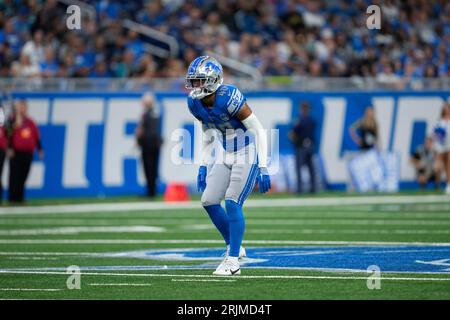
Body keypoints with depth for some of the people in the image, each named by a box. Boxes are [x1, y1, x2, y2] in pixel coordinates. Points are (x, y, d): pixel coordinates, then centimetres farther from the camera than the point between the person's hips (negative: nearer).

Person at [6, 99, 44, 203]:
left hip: (28, 153, 5)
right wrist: (9, 148, -16)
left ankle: (19, 197, 9)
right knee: (15, 175, -5)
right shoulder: (13, 120, -2)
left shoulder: (30, 122, 14)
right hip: (16, 152, -5)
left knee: (23, 176, 5)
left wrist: (40, 149, 14)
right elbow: (9, 135, -8)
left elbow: (36, 136, 17)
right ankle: (12, 197, -3)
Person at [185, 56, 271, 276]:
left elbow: (258, 130, -20)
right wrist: (203, 166, 10)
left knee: (232, 203, -15)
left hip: (248, 155, -8)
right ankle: (233, 247, 20)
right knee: (209, 202, 1)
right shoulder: (195, 103, -4)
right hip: (225, 156, 8)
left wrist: (263, 169, -22)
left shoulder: (229, 98, -26)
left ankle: (233, 261, -9)